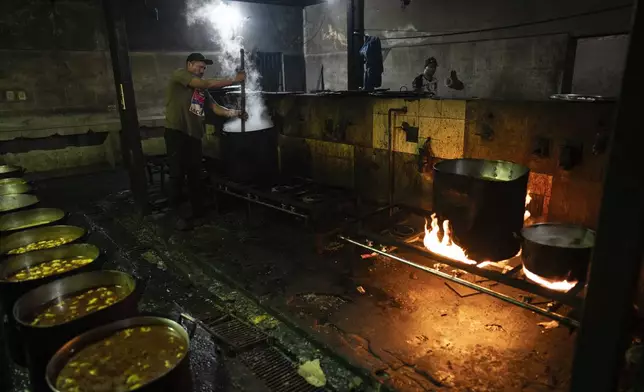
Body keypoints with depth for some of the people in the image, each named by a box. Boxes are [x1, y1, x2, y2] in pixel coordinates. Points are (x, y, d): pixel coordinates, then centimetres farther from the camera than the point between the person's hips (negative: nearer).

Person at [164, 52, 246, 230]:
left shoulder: (201, 89, 18)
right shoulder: (179, 74, -2)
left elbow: (216, 108, 10)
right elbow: (207, 83, -13)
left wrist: (235, 113, -6)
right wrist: (234, 80, -12)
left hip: (194, 135, 7)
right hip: (176, 133, -7)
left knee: (195, 175, 10)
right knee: (177, 175, -3)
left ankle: (197, 212, 22)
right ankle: (177, 215, 7)